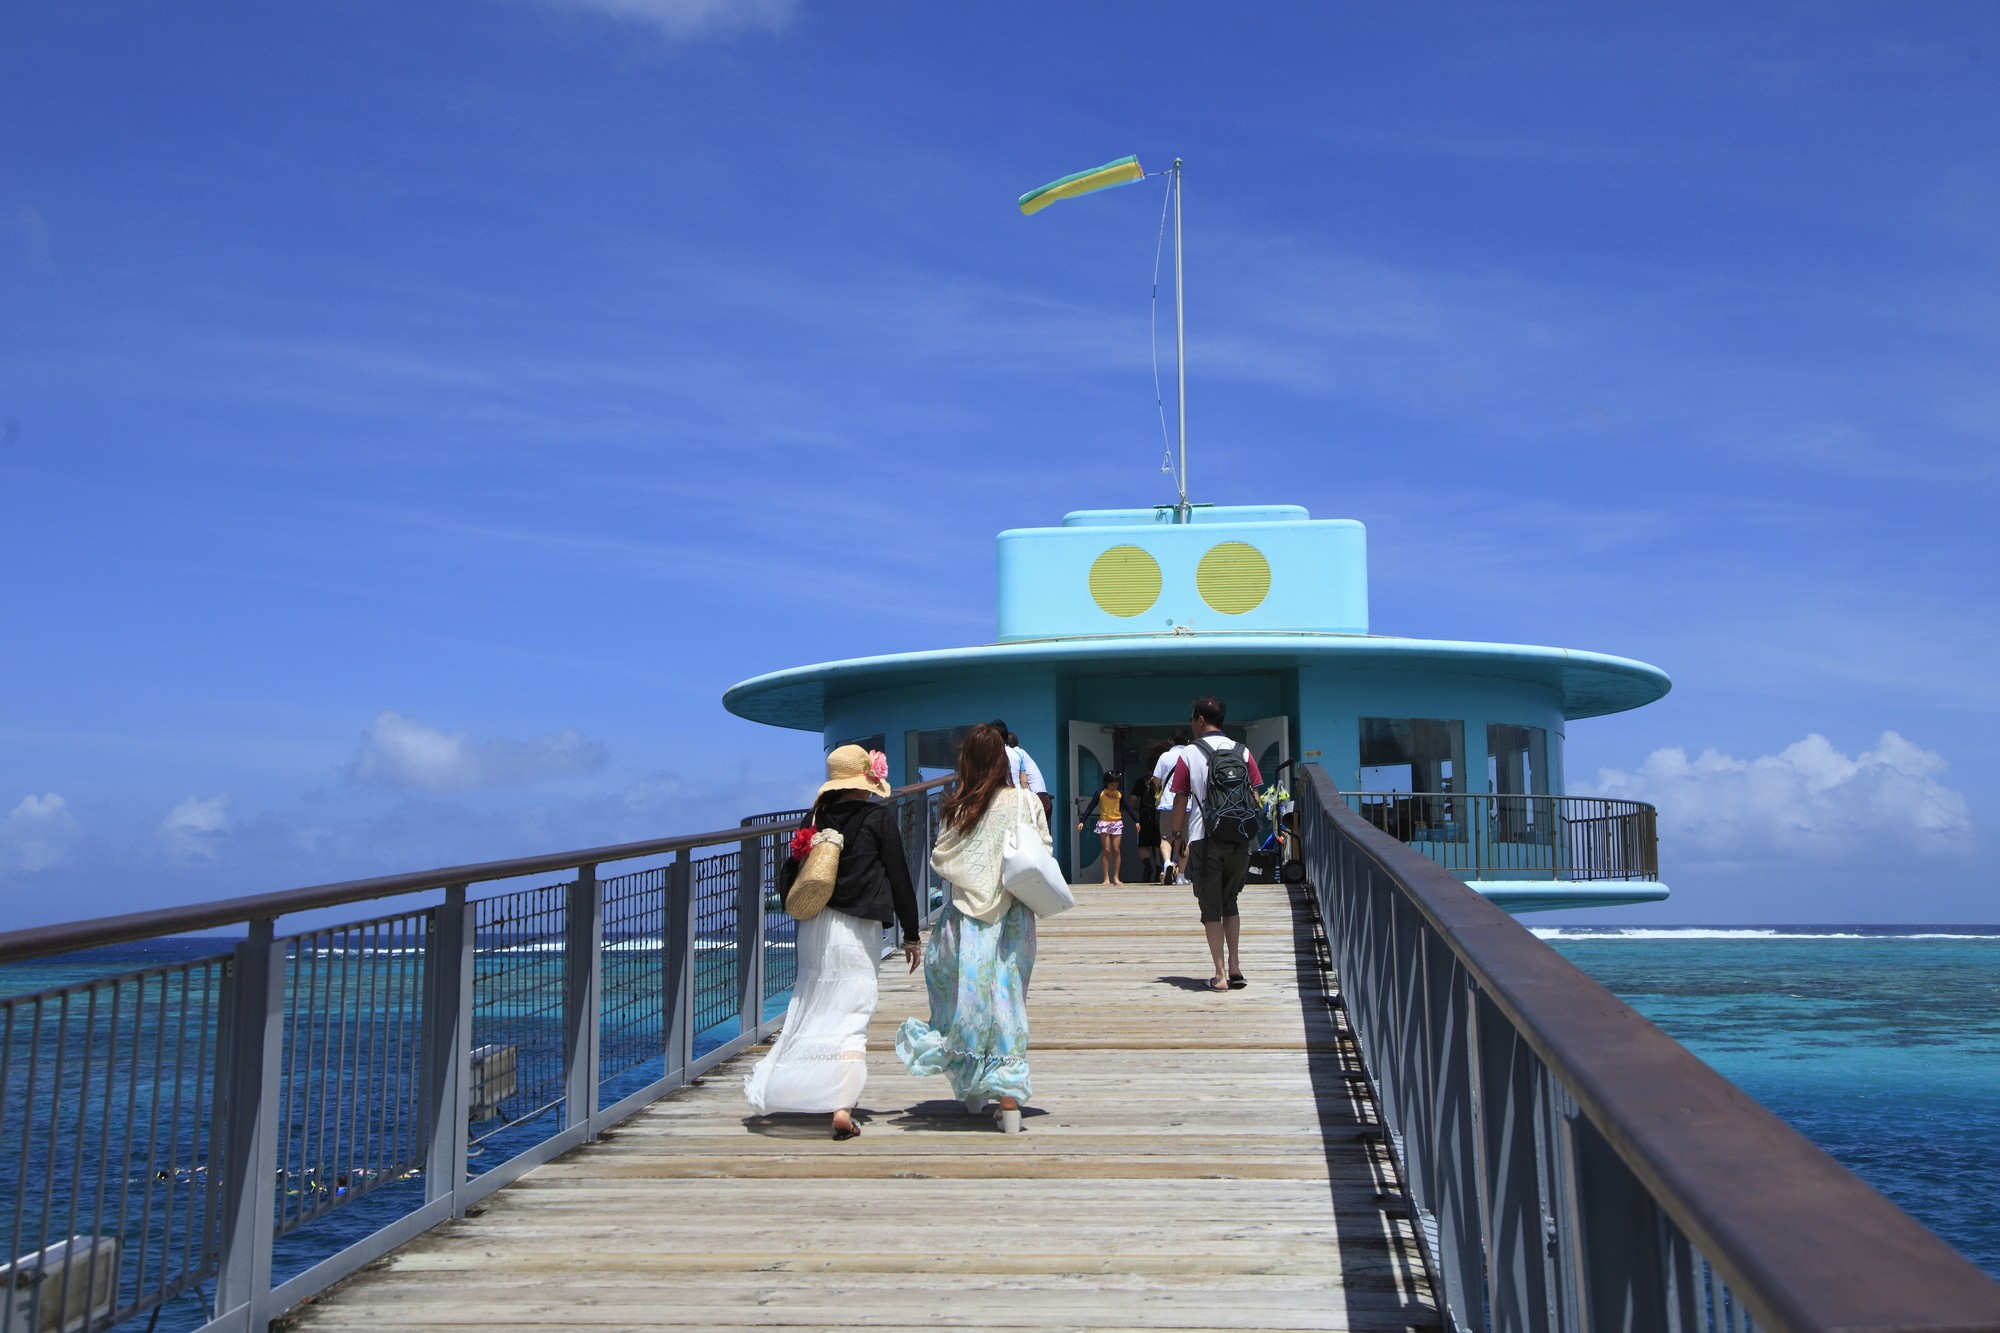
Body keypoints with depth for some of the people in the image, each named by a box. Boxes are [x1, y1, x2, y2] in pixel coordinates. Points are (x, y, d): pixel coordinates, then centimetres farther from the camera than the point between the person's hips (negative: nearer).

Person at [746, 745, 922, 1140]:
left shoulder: (816, 816, 7)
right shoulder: (879, 817, -4)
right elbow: (899, 877, -2)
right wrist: (910, 935, 5)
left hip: (813, 926, 4)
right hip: (858, 929, -4)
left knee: (811, 1010, 19)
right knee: (853, 1018, -4)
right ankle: (843, 1105, -14)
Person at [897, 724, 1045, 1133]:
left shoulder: (957, 808, -4)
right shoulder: (1025, 802, -5)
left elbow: (941, 861, 1)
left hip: (968, 918, 0)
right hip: (1013, 917, 0)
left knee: (966, 999, 14)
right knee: (1007, 1000, 4)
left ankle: (972, 1091, 25)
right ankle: (1009, 1100, -1)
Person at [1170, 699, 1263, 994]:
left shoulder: (1189, 755, -3)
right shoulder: (1243, 753, 5)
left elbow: (1180, 802, -3)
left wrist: (1179, 835, 10)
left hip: (1204, 840, -3)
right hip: (1239, 841, 3)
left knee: (1211, 908, 4)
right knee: (1229, 902, 19)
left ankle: (1221, 975, 2)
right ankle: (1235, 967, 11)